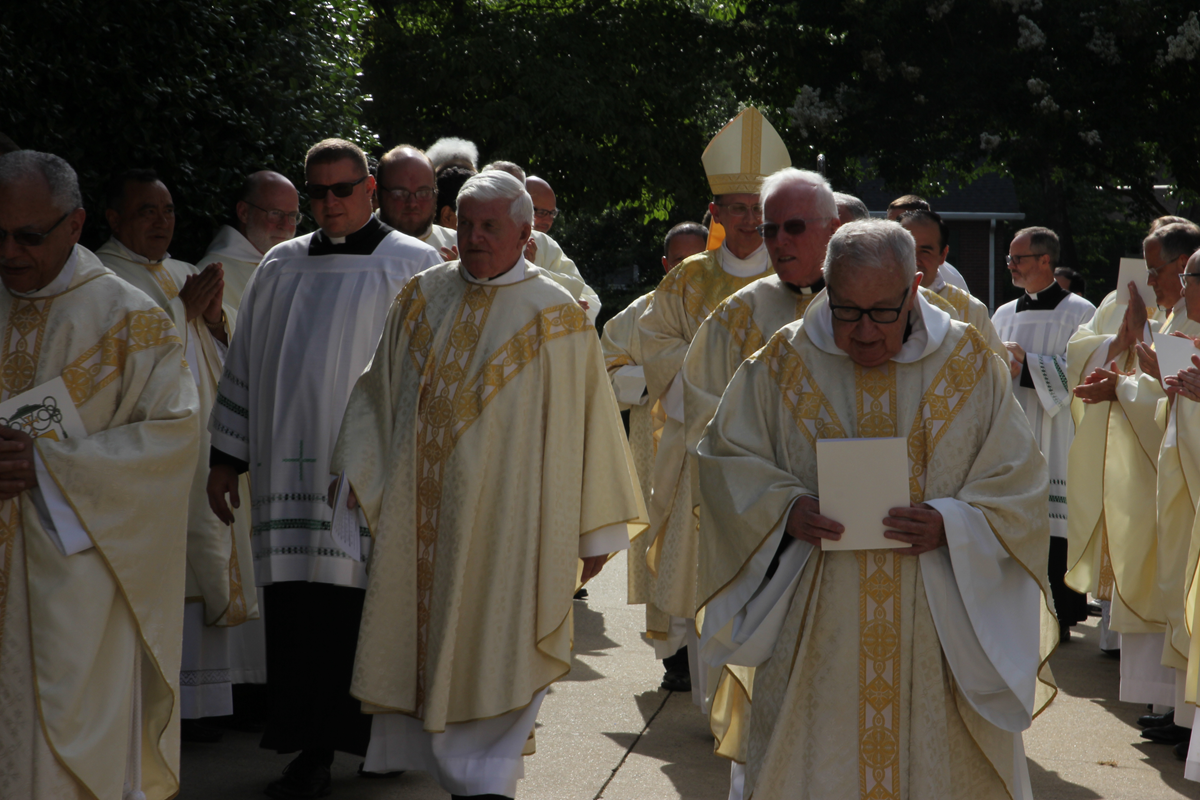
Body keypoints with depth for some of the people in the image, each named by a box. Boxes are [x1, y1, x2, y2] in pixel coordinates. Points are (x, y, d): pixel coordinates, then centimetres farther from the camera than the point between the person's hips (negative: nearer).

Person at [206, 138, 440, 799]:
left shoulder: (412, 266, 3)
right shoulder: (281, 269, 14)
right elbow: (245, 365, 18)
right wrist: (226, 457, 15)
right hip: (291, 468, 3)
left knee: (367, 609, -3)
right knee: (302, 614, 1)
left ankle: (383, 739, 13)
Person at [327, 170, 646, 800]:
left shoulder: (554, 316, -4)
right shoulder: (424, 297, 7)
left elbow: (583, 425, -3)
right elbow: (380, 388, 15)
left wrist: (594, 531, -4)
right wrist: (355, 471, 5)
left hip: (505, 519, -4)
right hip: (420, 511, 4)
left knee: (493, 646, -1)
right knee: (420, 633, 8)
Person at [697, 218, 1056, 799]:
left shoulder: (970, 365, -1)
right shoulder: (783, 364, 0)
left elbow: (1017, 485, 1)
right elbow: (727, 457, 4)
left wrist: (951, 524, -17)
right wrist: (785, 507, -14)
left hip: (939, 624, 0)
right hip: (818, 630, 0)